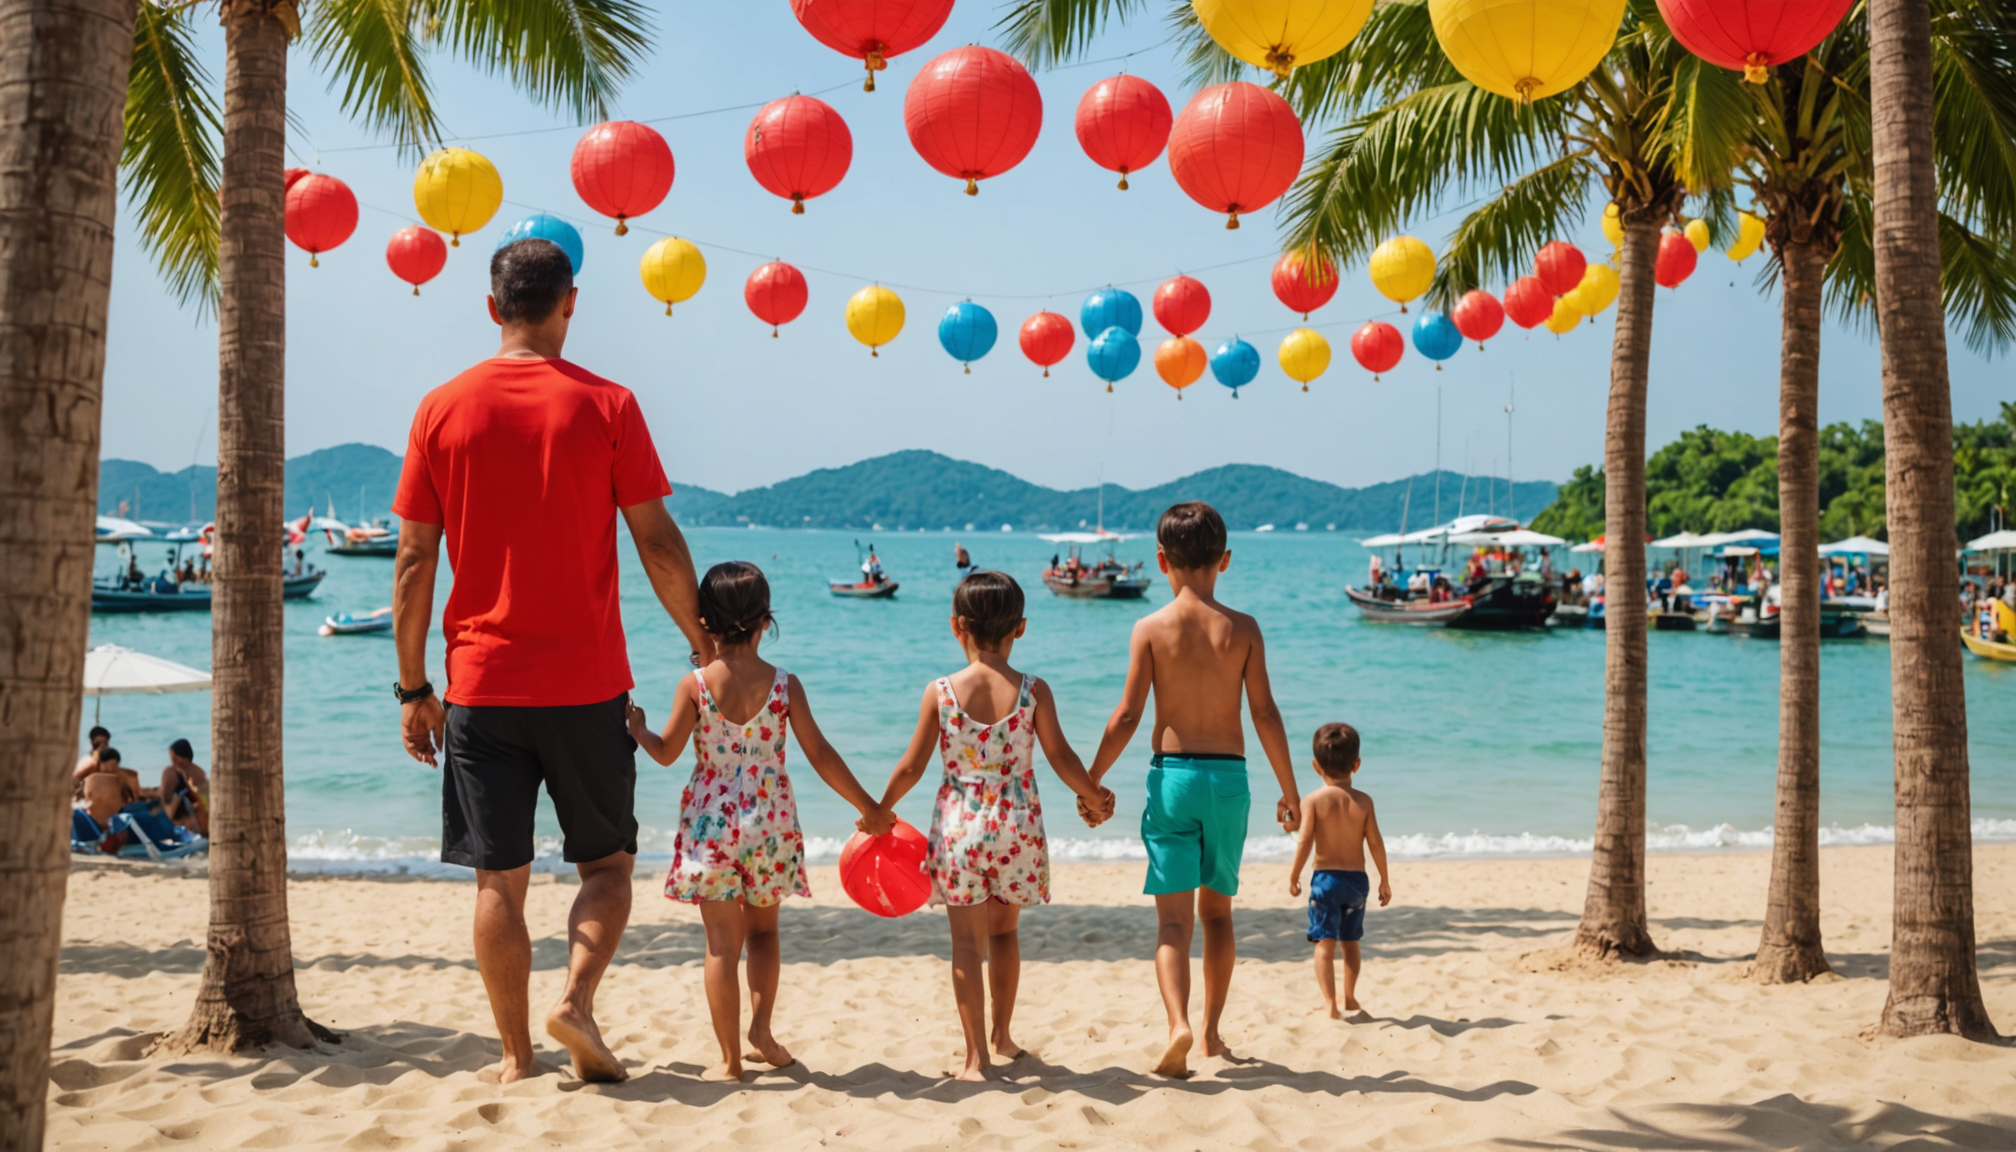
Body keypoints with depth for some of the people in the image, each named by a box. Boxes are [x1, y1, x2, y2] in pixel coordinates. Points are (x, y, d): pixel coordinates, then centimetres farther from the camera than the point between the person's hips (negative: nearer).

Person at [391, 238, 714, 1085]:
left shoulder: (443, 409, 2)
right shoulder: (606, 405, -3)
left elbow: (413, 563, 2)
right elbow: (658, 545, -4)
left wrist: (414, 687, 8)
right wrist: (705, 645, 9)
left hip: (481, 683, 2)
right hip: (586, 682, -1)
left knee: (499, 878, 8)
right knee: (607, 861, 13)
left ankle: (517, 1058, 11)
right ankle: (577, 998, -6)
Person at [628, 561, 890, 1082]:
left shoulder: (694, 685, -8)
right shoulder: (784, 684, -5)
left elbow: (667, 752, 0)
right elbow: (821, 756, -3)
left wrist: (637, 728, 23)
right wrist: (869, 808, 7)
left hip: (710, 825, -1)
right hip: (770, 824, 1)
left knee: (722, 942, 5)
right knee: (763, 928, 23)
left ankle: (730, 1058, 9)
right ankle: (761, 1030, 13)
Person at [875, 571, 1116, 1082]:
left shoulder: (940, 691, -7)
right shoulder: (1033, 691, -6)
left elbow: (911, 766, -2)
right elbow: (1062, 758, -3)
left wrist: (882, 809, 14)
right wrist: (1094, 798, 15)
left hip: (959, 825, -1)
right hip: (1016, 826, 1)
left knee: (967, 942, 6)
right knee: (1005, 930, 21)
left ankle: (976, 1057, 5)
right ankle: (1002, 1034, 33)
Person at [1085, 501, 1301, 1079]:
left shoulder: (1150, 628, -5)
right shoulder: (1243, 628, -1)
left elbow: (1127, 716, -6)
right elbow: (1266, 714, -2)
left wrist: (1091, 782, 5)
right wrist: (1289, 790, 8)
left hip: (1173, 774, -2)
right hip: (1229, 776, 2)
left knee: (1174, 916, -1)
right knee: (1217, 910, 18)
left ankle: (1179, 1025, -21)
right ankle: (1212, 1029, 25)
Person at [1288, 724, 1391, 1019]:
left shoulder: (1313, 800, -8)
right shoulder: (1363, 801, -1)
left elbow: (1305, 841, -13)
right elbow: (1376, 843, -2)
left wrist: (1294, 875, -2)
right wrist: (1384, 881, 8)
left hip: (1326, 877, -3)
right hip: (1357, 878, 3)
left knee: (1325, 944, -3)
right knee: (1350, 942, 20)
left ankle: (1330, 1004, -13)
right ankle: (1349, 997, 32)